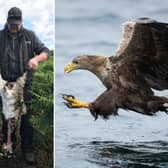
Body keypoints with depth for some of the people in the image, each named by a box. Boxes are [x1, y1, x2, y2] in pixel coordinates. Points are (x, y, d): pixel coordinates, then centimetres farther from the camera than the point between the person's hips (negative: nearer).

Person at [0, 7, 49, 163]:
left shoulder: (29, 36, 3)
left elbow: (45, 51, 4)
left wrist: (36, 58, -18)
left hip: (24, 83, -1)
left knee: (25, 118, 0)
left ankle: (27, 149, 9)